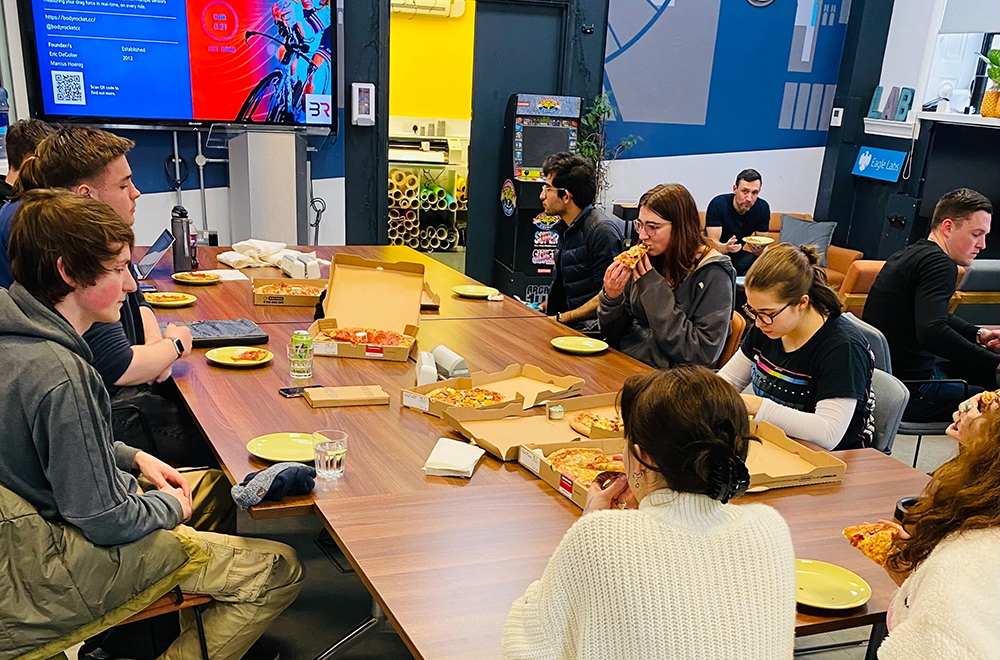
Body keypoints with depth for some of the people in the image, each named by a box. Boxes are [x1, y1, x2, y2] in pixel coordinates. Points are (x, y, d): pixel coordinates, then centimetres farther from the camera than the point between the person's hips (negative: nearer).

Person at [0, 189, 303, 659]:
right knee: (280, 571, -5)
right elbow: (104, 522, -29)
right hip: (86, 559, -10)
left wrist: (133, 458, 6)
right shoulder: (60, 376, -33)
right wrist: (171, 506, -10)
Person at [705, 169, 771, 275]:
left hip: (738, 255, 4)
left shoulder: (762, 208, -8)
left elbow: (762, 243, -5)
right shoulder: (718, 204, -19)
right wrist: (726, 247, -48)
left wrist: (759, 251, -31)